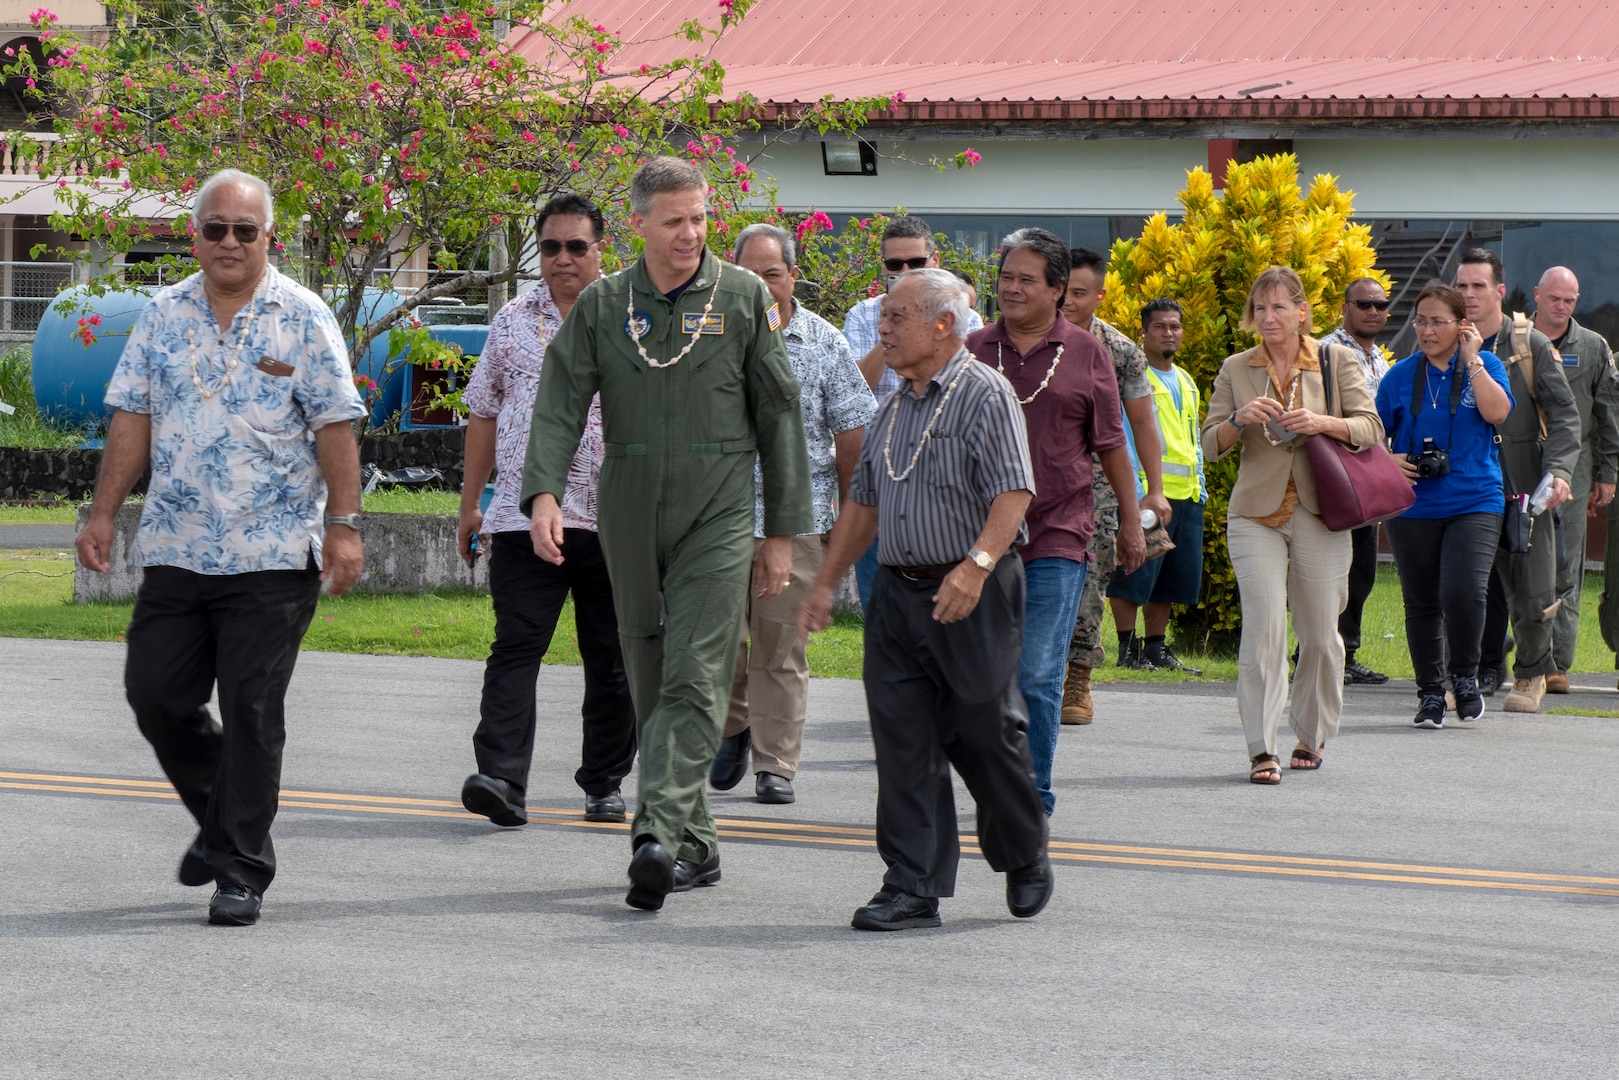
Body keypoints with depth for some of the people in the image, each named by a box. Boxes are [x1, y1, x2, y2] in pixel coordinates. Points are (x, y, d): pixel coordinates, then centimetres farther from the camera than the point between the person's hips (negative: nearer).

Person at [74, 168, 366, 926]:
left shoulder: (303, 320, -2)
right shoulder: (163, 316, 9)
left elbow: (335, 429, -4)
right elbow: (132, 418, 10)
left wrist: (344, 525, -11)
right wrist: (103, 514, 5)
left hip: (273, 556, -4)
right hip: (175, 548, 4)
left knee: (250, 707, -4)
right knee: (154, 694, 3)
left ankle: (242, 870, 4)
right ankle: (220, 817, 27)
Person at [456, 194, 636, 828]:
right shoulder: (513, 322, 11)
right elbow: (484, 414, 17)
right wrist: (471, 503, 15)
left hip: (612, 518, -1)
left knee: (611, 658, 7)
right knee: (515, 647, -11)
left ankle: (604, 783, 19)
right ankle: (501, 780, -19)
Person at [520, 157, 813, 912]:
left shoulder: (743, 298, 2)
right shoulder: (601, 305, 6)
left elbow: (778, 416, 4)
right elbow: (561, 401, -2)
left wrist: (783, 532, 1)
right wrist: (544, 491, -19)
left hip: (718, 513, -3)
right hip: (629, 516, 3)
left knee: (694, 679, -15)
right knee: (650, 681, 8)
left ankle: (659, 834, -25)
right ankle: (694, 846, 16)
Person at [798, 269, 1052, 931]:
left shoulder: (985, 394, -8)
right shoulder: (893, 410, 16)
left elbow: (1013, 493, -18)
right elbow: (863, 503, 24)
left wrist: (976, 565, -31)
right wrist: (826, 583, 20)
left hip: (973, 597, -6)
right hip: (897, 591, 7)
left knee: (985, 734, 2)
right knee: (903, 743, 0)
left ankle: (1025, 860, 23)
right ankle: (913, 888, 2)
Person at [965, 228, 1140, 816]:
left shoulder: (1086, 354, 5)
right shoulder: (974, 350, 8)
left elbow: (1111, 446, 10)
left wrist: (1133, 520, 12)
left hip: (1056, 536, -2)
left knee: (1037, 675, -7)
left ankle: (1033, 793, 2)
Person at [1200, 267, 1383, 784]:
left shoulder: (1335, 363, 4)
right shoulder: (1235, 370, 7)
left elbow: (1370, 429, -2)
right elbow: (1211, 445, 4)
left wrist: (1321, 423, -20)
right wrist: (1240, 419, -16)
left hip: (1319, 514, 0)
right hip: (1256, 515, 0)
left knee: (1320, 634, 5)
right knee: (1263, 628, -13)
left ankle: (1312, 737, 25)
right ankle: (1262, 750, -12)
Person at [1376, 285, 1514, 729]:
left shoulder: (1485, 366, 4)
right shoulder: (1401, 376, 7)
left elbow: (1497, 413, -14)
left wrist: (1471, 359, -11)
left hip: (1474, 503, -2)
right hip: (1414, 506, 2)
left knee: (1464, 592, -19)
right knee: (1422, 603, 6)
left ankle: (1465, 678, 3)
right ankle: (1430, 694, 19)